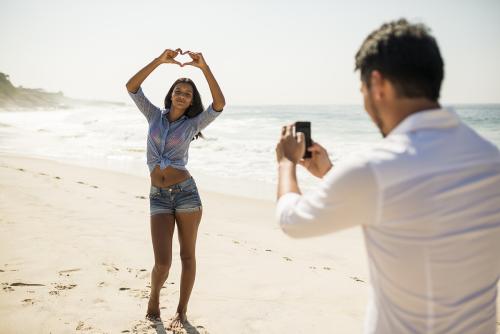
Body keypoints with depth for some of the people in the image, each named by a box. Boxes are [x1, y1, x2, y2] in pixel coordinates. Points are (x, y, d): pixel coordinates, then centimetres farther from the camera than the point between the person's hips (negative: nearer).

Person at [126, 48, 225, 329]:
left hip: (186, 192, -1)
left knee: (188, 256, 6)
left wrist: (204, 67, -21)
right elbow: (132, 87, -3)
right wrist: (160, 60, -13)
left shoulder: (192, 124, 3)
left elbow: (220, 104, -14)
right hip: (159, 197, 1)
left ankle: (182, 312, 22)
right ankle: (154, 297, 25)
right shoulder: (154, 116, 9)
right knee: (163, 262, -6)